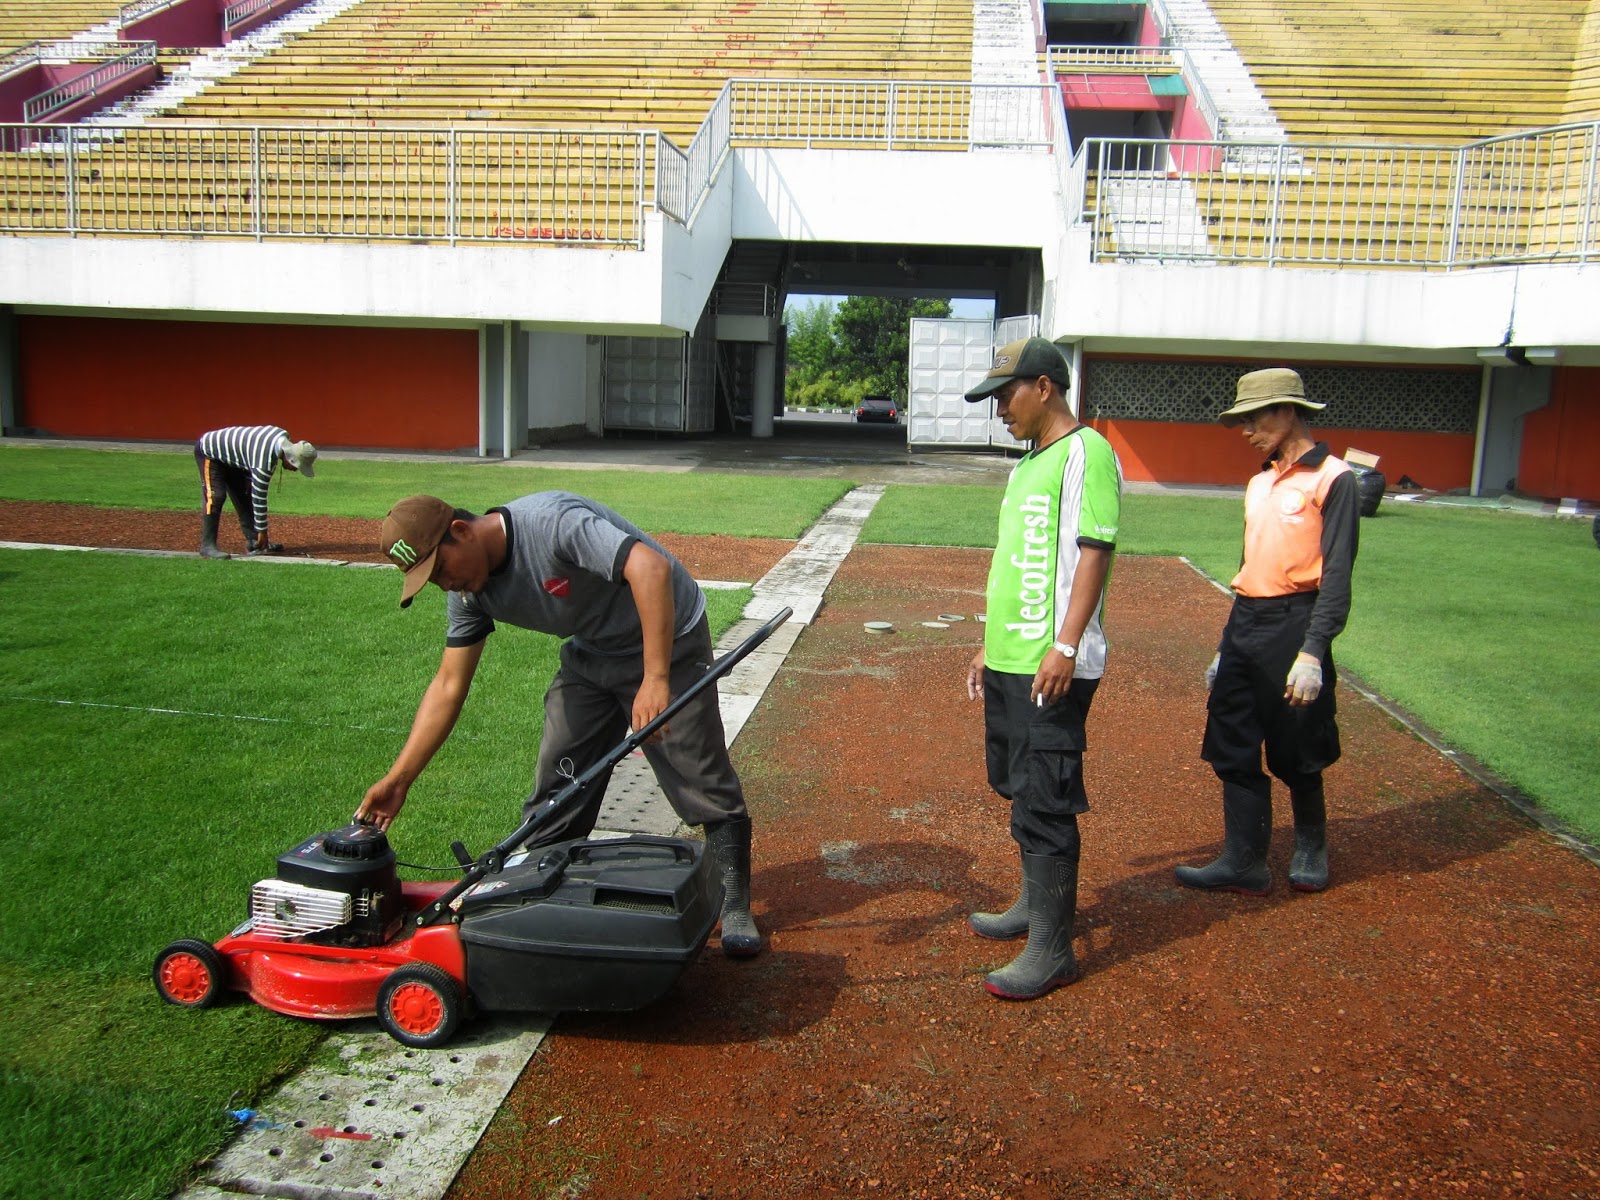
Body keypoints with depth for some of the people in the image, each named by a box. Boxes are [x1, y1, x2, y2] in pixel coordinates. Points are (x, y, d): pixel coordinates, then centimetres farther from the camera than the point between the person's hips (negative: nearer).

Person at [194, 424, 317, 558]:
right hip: (209, 451, -9)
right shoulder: (264, 462, -37)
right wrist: (262, 531, -21)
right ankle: (207, 546, -19)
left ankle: (254, 542, 9)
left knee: (245, 496, 7)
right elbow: (259, 498, -29)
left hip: (230, 457, 9)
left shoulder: (283, 436, -15)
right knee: (215, 496, -20)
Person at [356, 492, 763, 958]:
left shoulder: (552, 521, -32)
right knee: (557, 779, 4)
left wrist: (655, 681, -45)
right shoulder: (470, 592, -7)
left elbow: (652, 567, -42)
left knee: (705, 783, -5)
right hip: (591, 654, 7)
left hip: (667, 642, -7)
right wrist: (399, 779, -5)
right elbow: (448, 687, -1)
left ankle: (735, 909, 9)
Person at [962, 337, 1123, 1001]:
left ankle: (1052, 950, 3)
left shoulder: (1085, 452, -9)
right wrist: (990, 645, 22)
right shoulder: (1028, 461, 19)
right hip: (1010, 661, 10)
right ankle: (1037, 902, 35)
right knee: (1018, 786, 19)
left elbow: (1095, 550, -18)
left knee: (1045, 801, -6)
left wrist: (1066, 645, -24)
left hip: (1053, 665, -10)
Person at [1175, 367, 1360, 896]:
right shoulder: (1260, 482, 16)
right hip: (1244, 623, 8)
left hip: (1292, 625, -7)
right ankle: (1244, 863, 15)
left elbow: (1337, 575, -14)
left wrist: (1313, 652, -21)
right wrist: (1227, 646, 19)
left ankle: (1311, 847, 29)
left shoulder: (1331, 479, -8)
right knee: (1233, 749, 7)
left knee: (1295, 757, 5)